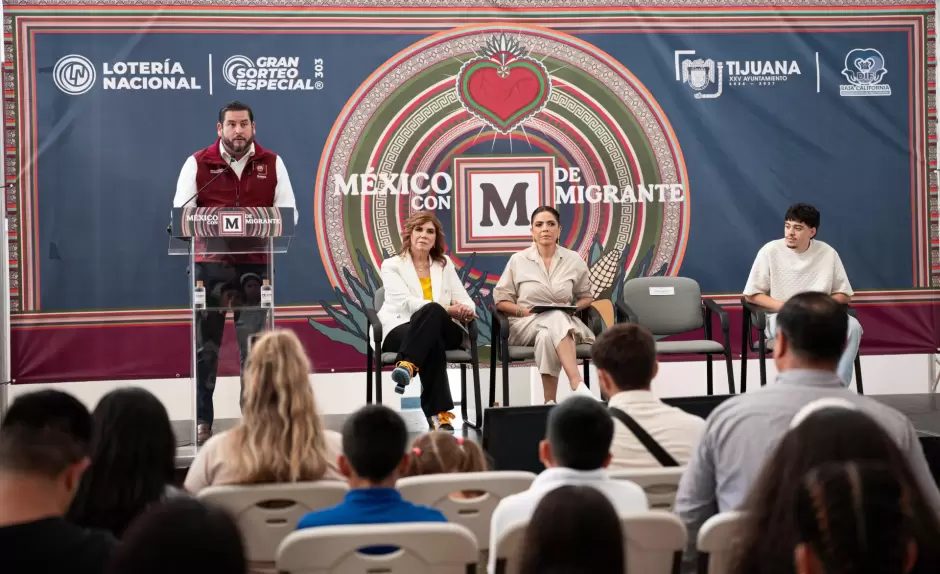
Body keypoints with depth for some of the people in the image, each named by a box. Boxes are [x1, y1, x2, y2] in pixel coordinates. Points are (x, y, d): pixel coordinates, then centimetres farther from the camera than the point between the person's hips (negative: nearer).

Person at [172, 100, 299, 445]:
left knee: (254, 346, 0)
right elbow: (181, 213, 0)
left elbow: (288, 212, 5)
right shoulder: (198, 163, 4)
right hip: (210, 264, 0)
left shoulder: (272, 163, 7)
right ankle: (202, 421, 12)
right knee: (205, 346, 4)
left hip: (254, 264, 1)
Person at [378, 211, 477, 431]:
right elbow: (407, 302, -9)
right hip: (401, 331, -2)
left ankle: (407, 365, -55)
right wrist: (448, 310, -21)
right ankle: (438, 413, -48)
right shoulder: (392, 265, 8)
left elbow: (466, 301, 13)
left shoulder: (445, 264, 21)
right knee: (433, 343, -41)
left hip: (443, 330, 2)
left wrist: (465, 311, -15)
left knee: (432, 311, -37)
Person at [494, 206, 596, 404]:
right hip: (526, 324, -1)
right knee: (556, 319, -39)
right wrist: (523, 311, -12)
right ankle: (578, 385, -51)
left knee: (547, 336, -39)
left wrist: (573, 307, -4)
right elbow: (500, 299, 7)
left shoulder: (574, 260, 7)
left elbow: (586, 296, 19)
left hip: (564, 322, 2)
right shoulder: (518, 260, 3)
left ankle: (550, 401, -43)